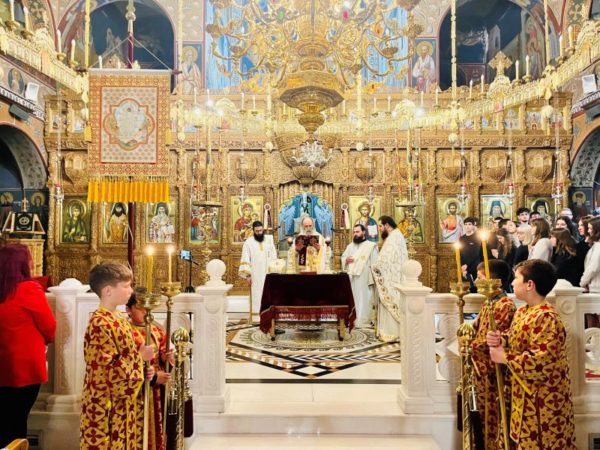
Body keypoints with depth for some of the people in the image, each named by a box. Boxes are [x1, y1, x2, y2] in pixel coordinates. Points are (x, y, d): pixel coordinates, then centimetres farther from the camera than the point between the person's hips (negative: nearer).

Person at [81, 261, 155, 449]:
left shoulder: (120, 319, 8)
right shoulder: (100, 324, -21)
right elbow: (111, 370, -23)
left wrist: (143, 371, 3)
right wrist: (140, 355, -15)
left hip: (124, 404, 9)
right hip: (106, 406, -9)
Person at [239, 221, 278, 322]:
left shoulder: (269, 239, 6)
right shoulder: (248, 242, -1)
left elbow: (274, 256, 7)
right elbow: (245, 260, -5)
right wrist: (247, 275, -12)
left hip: (268, 273, 2)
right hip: (255, 275, -2)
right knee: (256, 294, -3)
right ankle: (256, 315, 0)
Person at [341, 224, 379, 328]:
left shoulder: (371, 246, -3)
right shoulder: (350, 246, 16)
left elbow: (374, 264, -8)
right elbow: (342, 257, 19)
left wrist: (373, 278, -15)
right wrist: (346, 259, -5)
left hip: (364, 279, -5)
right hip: (351, 278, 5)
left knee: (364, 300, -2)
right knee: (352, 299, 8)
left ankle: (363, 321, 3)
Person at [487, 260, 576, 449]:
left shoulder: (546, 318, -25)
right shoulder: (522, 312, 5)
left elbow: (539, 363, -31)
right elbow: (518, 342, 14)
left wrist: (504, 358, -21)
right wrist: (501, 340, -7)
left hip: (543, 401, -9)